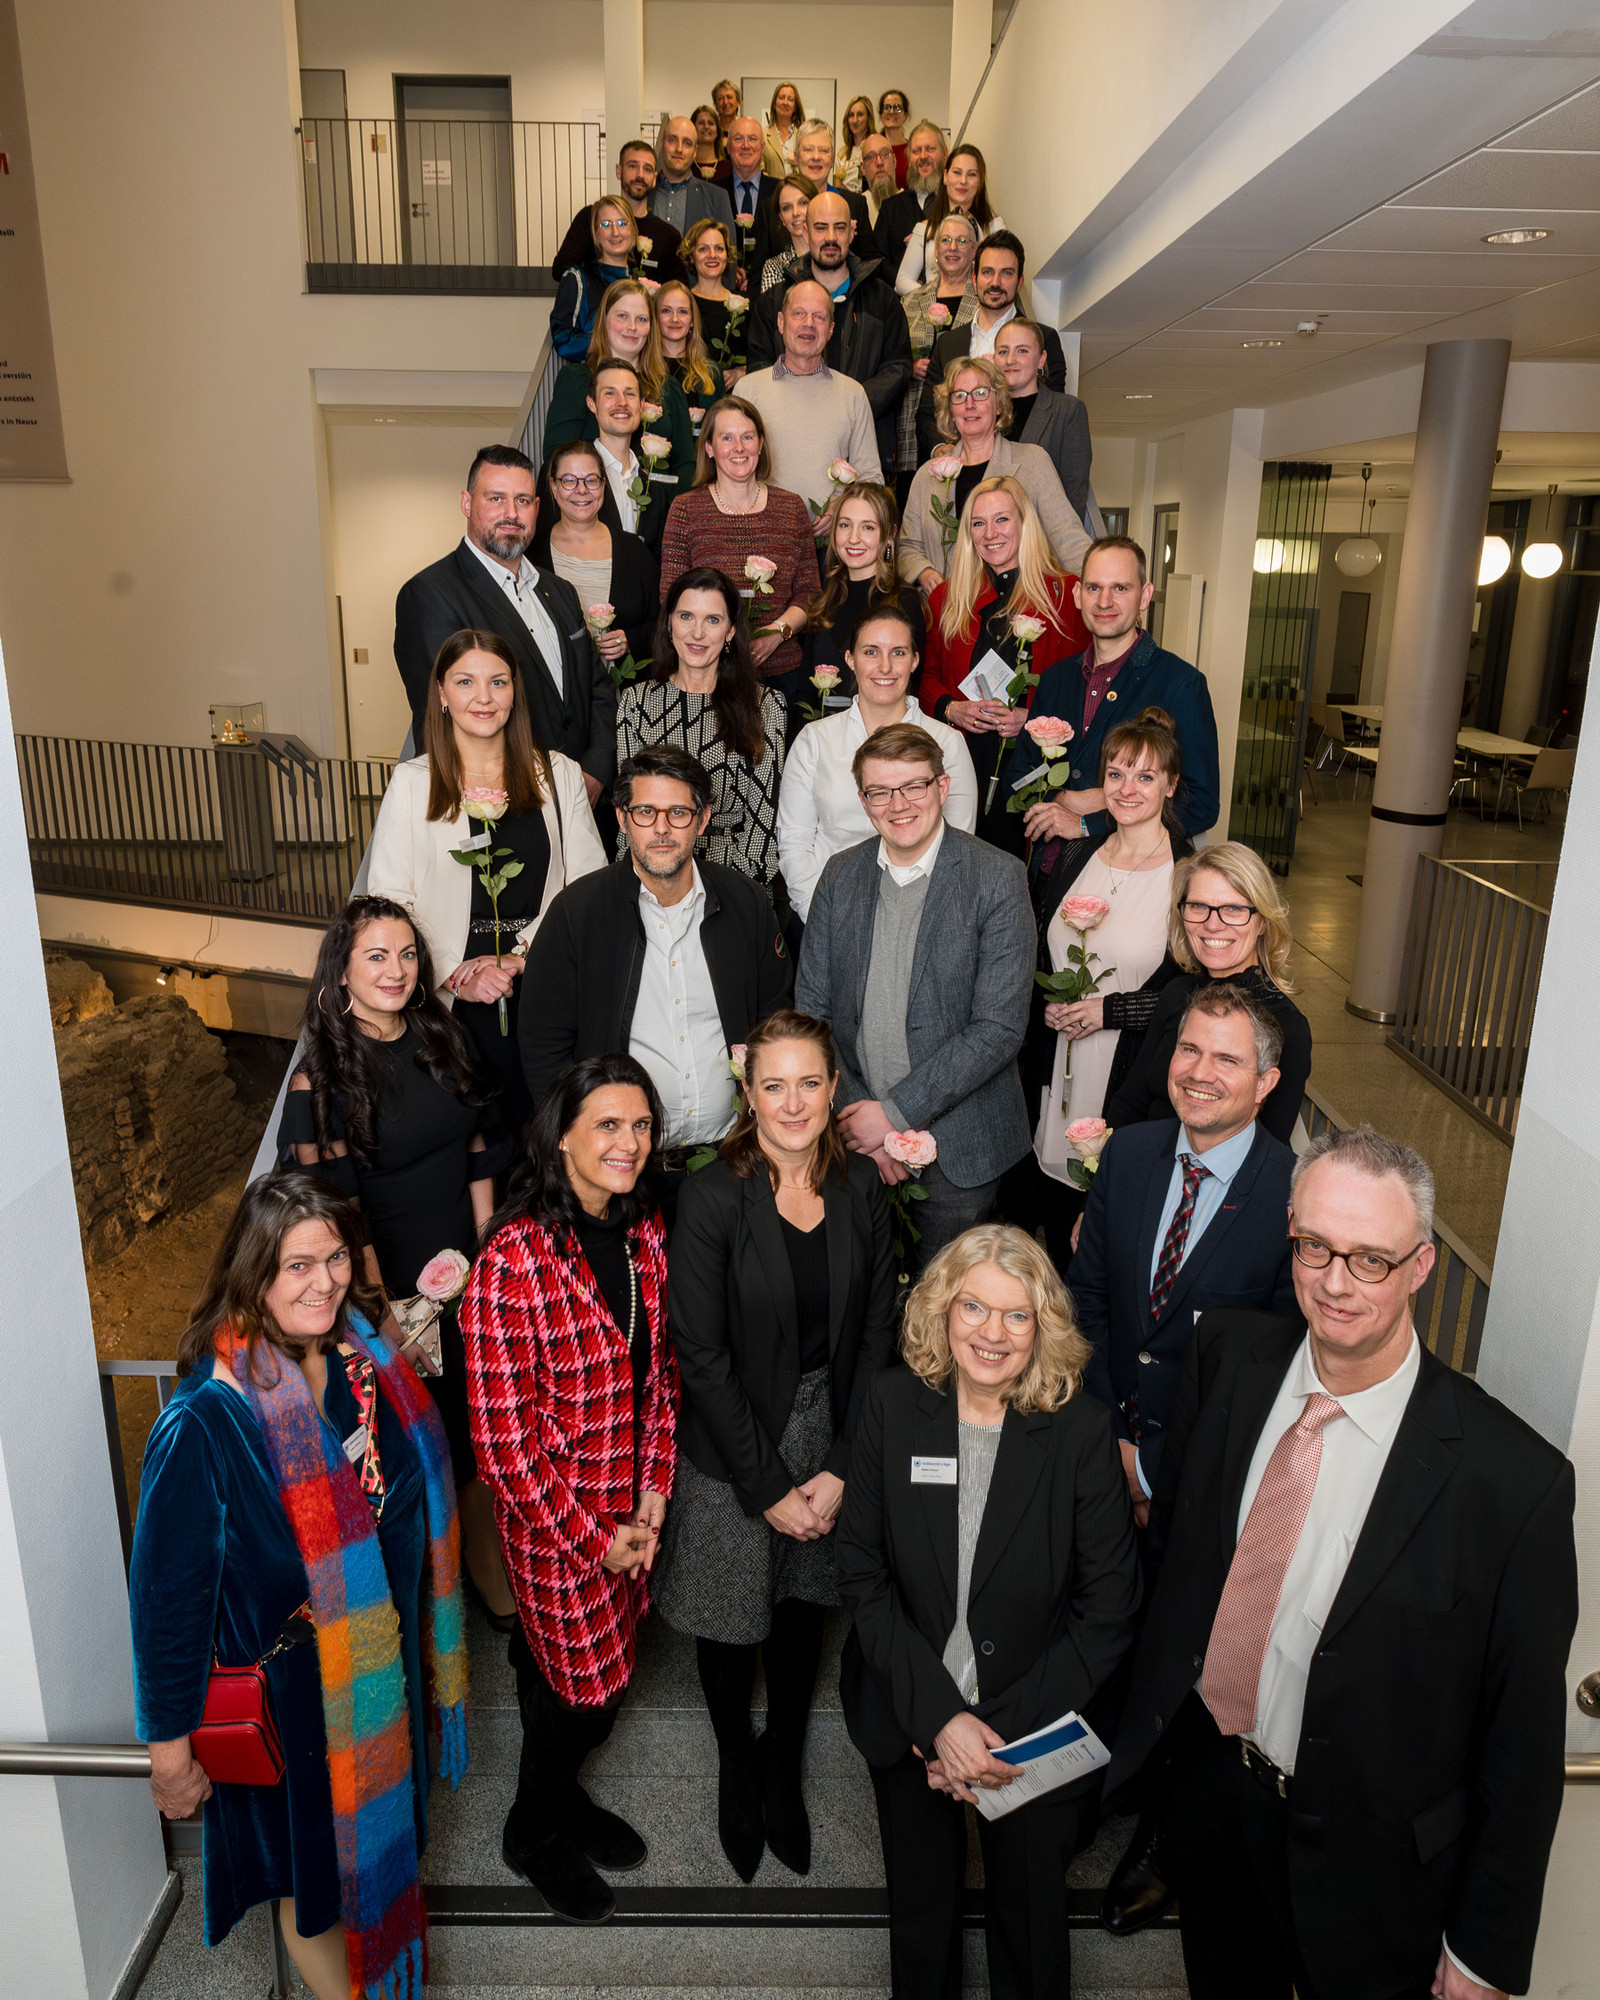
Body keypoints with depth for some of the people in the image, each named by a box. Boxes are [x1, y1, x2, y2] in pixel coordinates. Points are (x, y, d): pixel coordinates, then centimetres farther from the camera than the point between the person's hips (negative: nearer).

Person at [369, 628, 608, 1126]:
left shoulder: (559, 776, 6)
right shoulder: (412, 782, 3)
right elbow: (388, 898, 0)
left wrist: (521, 955, -9)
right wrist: (456, 974, -10)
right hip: (450, 1001, -1)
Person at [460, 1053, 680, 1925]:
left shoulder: (645, 1233, -4)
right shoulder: (514, 1260, -25)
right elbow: (503, 1437, -21)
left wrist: (652, 1493, -2)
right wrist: (593, 1537, -14)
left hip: (633, 1510, 6)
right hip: (552, 1517, -6)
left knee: (601, 1678, 22)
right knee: (580, 1683, 13)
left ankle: (561, 1793, 52)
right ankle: (534, 1833, 44)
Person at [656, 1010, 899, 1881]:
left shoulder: (860, 1187, -6)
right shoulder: (711, 1197, -18)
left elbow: (877, 1333, -2)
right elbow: (700, 1356, -16)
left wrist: (839, 1469, -6)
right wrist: (769, 1485, -13)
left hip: (833, 1437, 3)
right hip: (733, 1450, -3)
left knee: (804, 1606, 18)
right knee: (730, 1620, 15)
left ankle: (783, 1768, 45)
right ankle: (736, 1769, 44)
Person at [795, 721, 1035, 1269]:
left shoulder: (998, 880, -11)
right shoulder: (840, 876, 2)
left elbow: (999, 1027, -16)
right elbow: (811, 1005, 4)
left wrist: (897, 1111, -16)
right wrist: (857, 1114, -7)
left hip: (958, 1147, -3)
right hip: (855, 1139, 3)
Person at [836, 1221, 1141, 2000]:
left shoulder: (1081, 1428, -17)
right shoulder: (892, 1403, -14)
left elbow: (1108, 1612, -13)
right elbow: (861, 1573, -10)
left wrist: (1006, 1730, -17)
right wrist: (939, 1715, -18)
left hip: (1035, 1734, -1)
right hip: (908, 1722, 1)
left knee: (1029, 1918, 21)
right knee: (920, 1911, 23)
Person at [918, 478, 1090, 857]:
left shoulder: (1064, 595, 3)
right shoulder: (947, 598, 13)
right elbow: (927, 675, 16)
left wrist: (1031, 718, -13)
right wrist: (951, 708, -4)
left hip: (1029, 758, -2)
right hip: (962, 757, 3)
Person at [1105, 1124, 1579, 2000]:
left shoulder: (1515, 1480, -27)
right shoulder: (1228, 1355, -13)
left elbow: (1523, 1738, -16)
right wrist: (1147, 1713, 7)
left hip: (1365, 1858, -4)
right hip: (1204, 1782, 4)